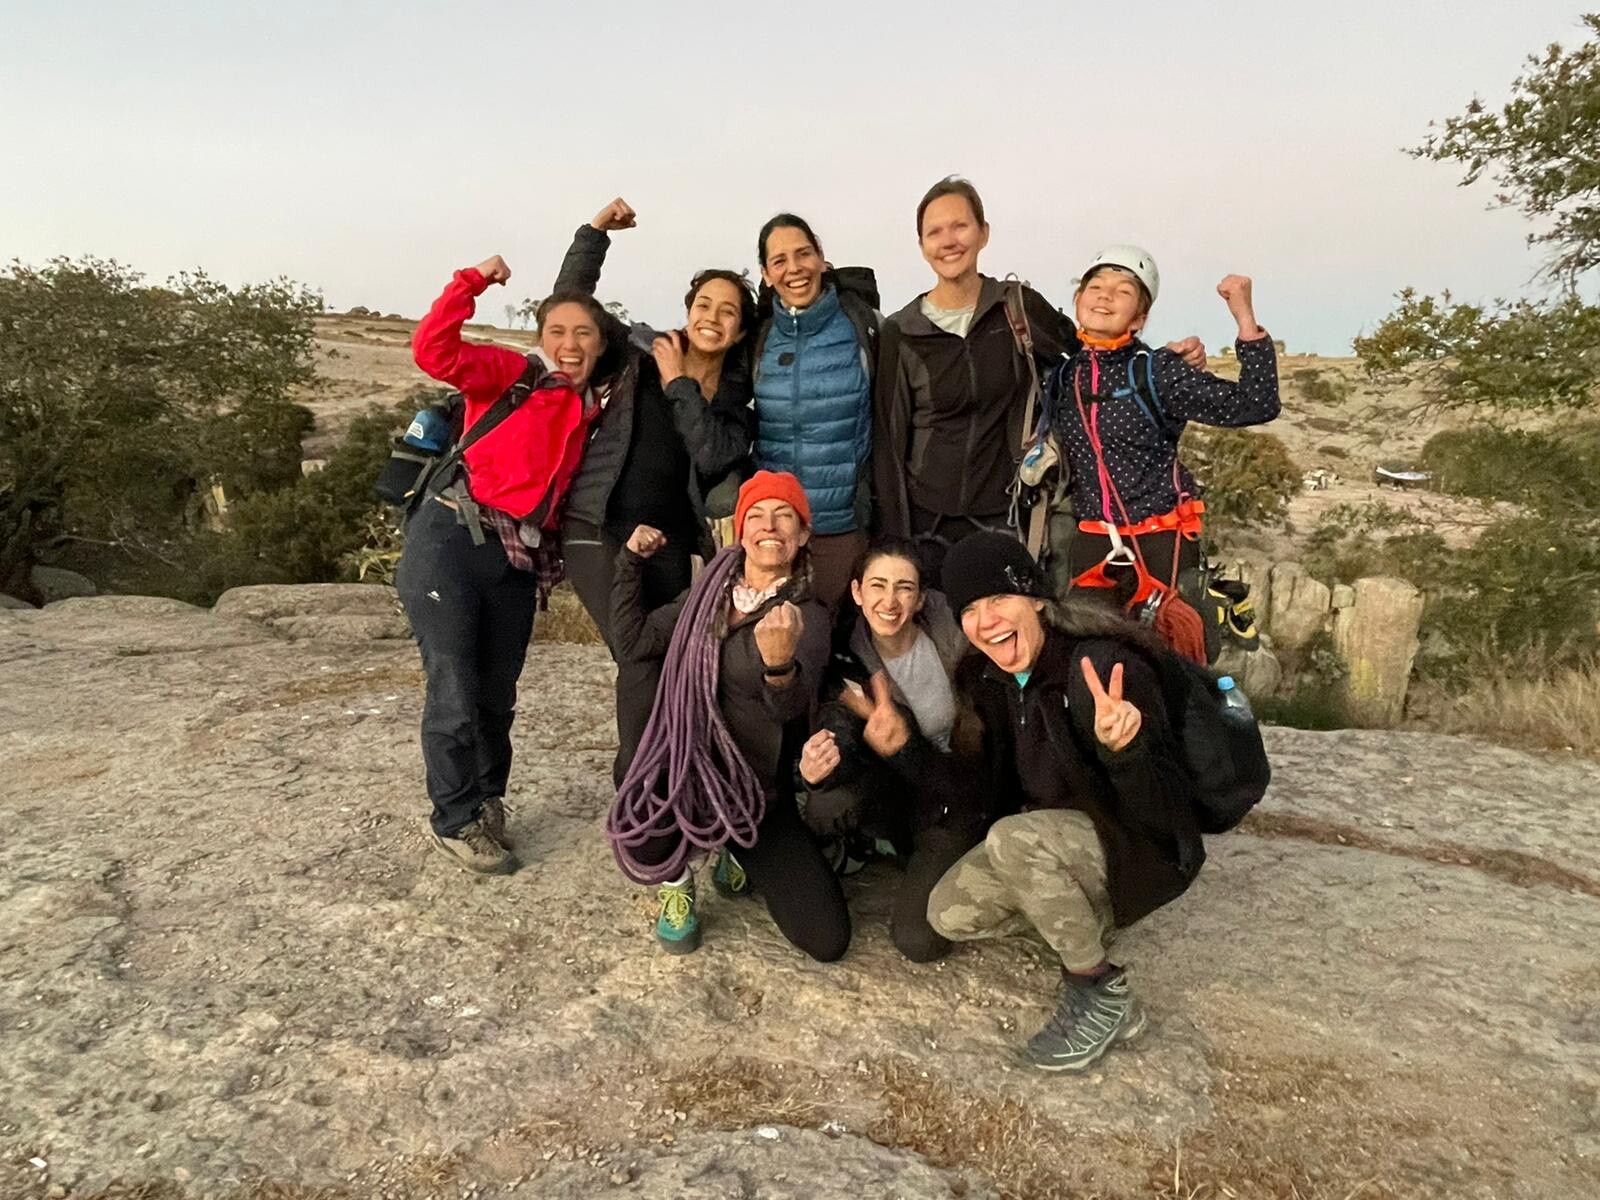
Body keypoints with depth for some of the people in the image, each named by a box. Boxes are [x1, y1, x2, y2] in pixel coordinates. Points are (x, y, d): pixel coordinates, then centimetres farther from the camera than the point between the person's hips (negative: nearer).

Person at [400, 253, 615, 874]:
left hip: (517, 564, 5)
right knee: (455, 695, -2)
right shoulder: (510, 375, -1)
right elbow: (433, 350, -16)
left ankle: (486, 807, 35)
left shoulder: (591, 414, 14)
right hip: (450, 543, -5)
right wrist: (473, 280, -14)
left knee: (496, 698, 15)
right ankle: (455, 821, 18)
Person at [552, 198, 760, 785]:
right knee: (641, 661, -11)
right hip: (599, 529, -3)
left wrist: (677, 383, -12)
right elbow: (571, 300, 4)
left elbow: (713, 455, -12)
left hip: (667, 538, 3)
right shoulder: (644, 353, 2)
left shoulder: (740, 397, 6)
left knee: (671, 659, 5)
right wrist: (595, 231, -4)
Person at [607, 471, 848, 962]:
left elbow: (792, 705, -27)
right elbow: (634, 639, 10)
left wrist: (779, 664, -51)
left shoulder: (807, 616, -9)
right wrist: (632, 559, 2)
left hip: (758, 790, -1)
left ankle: (739, 857, 21)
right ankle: (677, 883, 6)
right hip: (687, 769, 2)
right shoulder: (710, 592, 6)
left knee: (828, 941, -7)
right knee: (641, 846, -35)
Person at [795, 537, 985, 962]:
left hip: (954, 789, -2)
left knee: (920, 942, -15)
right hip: (891, 785, 2)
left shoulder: (952, 638, -21)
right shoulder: (844, 652, -13)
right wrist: (820, 767, -41)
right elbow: (837, 735, -19)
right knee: (828, 808, -31)